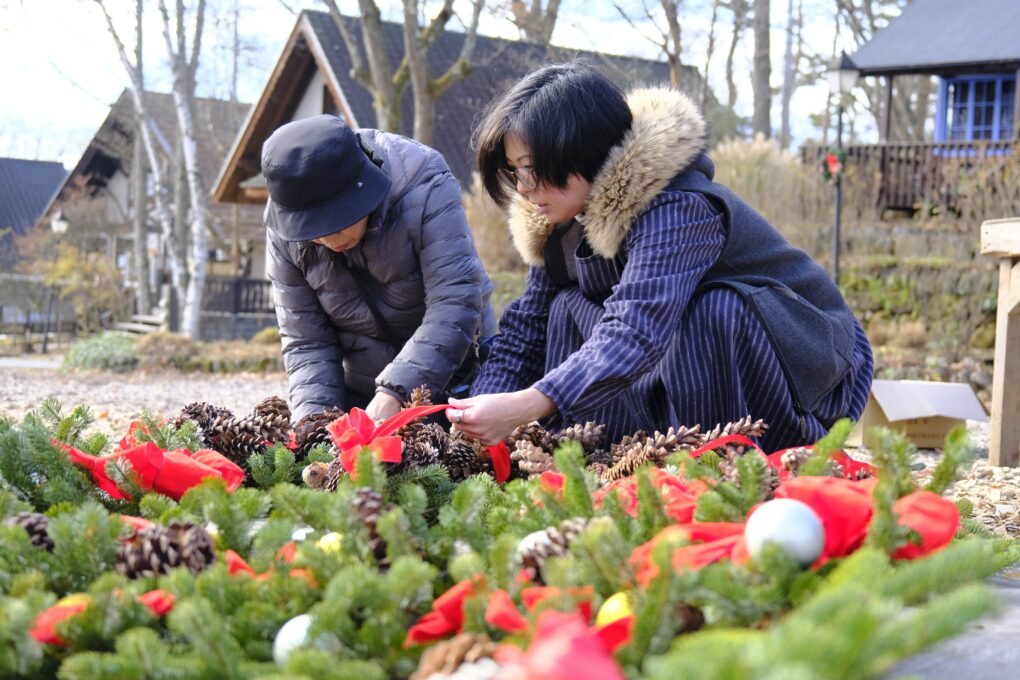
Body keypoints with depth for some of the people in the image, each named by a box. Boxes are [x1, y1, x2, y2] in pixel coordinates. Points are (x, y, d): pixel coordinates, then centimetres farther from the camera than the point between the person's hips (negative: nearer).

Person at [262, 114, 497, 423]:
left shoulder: (426, 190, -25)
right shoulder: (283, 232, -12)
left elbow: (455, 305, -31)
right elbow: (304, 342, -7)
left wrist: (394, 393, -39)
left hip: (452, 380, -3)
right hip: (361, 393, 3)